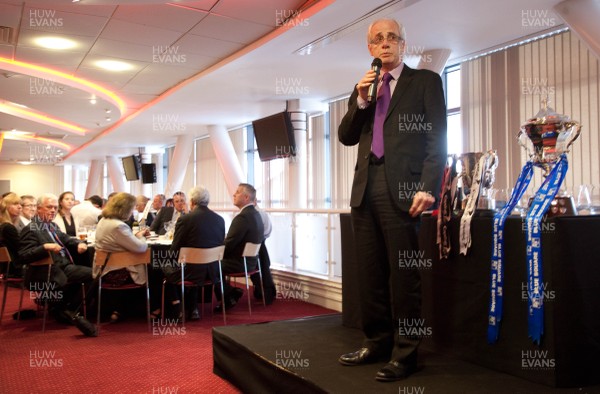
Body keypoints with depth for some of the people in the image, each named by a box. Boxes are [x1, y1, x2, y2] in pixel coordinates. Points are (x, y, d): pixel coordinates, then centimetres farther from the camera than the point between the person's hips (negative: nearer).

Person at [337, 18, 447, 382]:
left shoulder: (425, 81, 6)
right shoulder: (364, 88, 21)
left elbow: (437, 139, -3)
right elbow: (347, 137, 15)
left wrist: (427, 188, -15)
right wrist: (360, 100, 0)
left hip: (401, 187, -5)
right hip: (365, 187, 5)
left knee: (403, 275, -3)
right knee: (370, 273, 9)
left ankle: (405, 353, 7)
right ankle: (377, 343, 21)